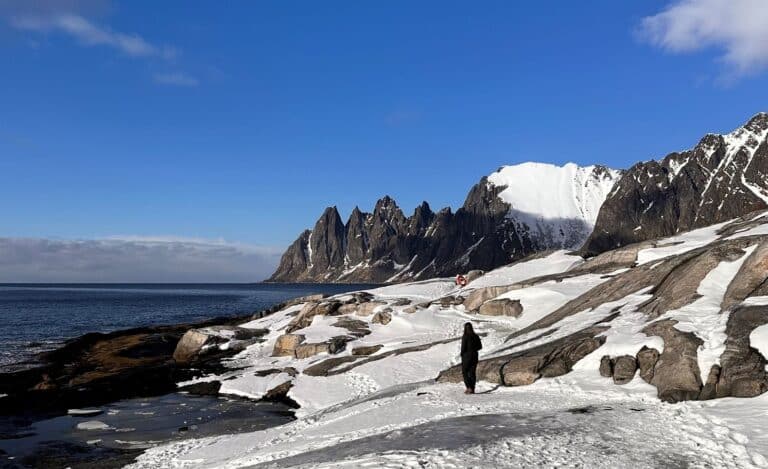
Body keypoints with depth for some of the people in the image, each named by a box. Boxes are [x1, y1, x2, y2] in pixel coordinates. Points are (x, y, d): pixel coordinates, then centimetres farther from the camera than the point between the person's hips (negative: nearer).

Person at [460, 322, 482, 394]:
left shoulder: (465, 337, -15)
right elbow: (480, 346, 8)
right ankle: (472, 389, 11)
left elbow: (463, 347, -15)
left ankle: (469, 387, -6)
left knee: (464, 372, 7)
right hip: (474, 356, 5)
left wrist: (462, 354, 1)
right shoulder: (476, 336, 3)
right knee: (472, 373, 11)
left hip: (466, 356, -5)